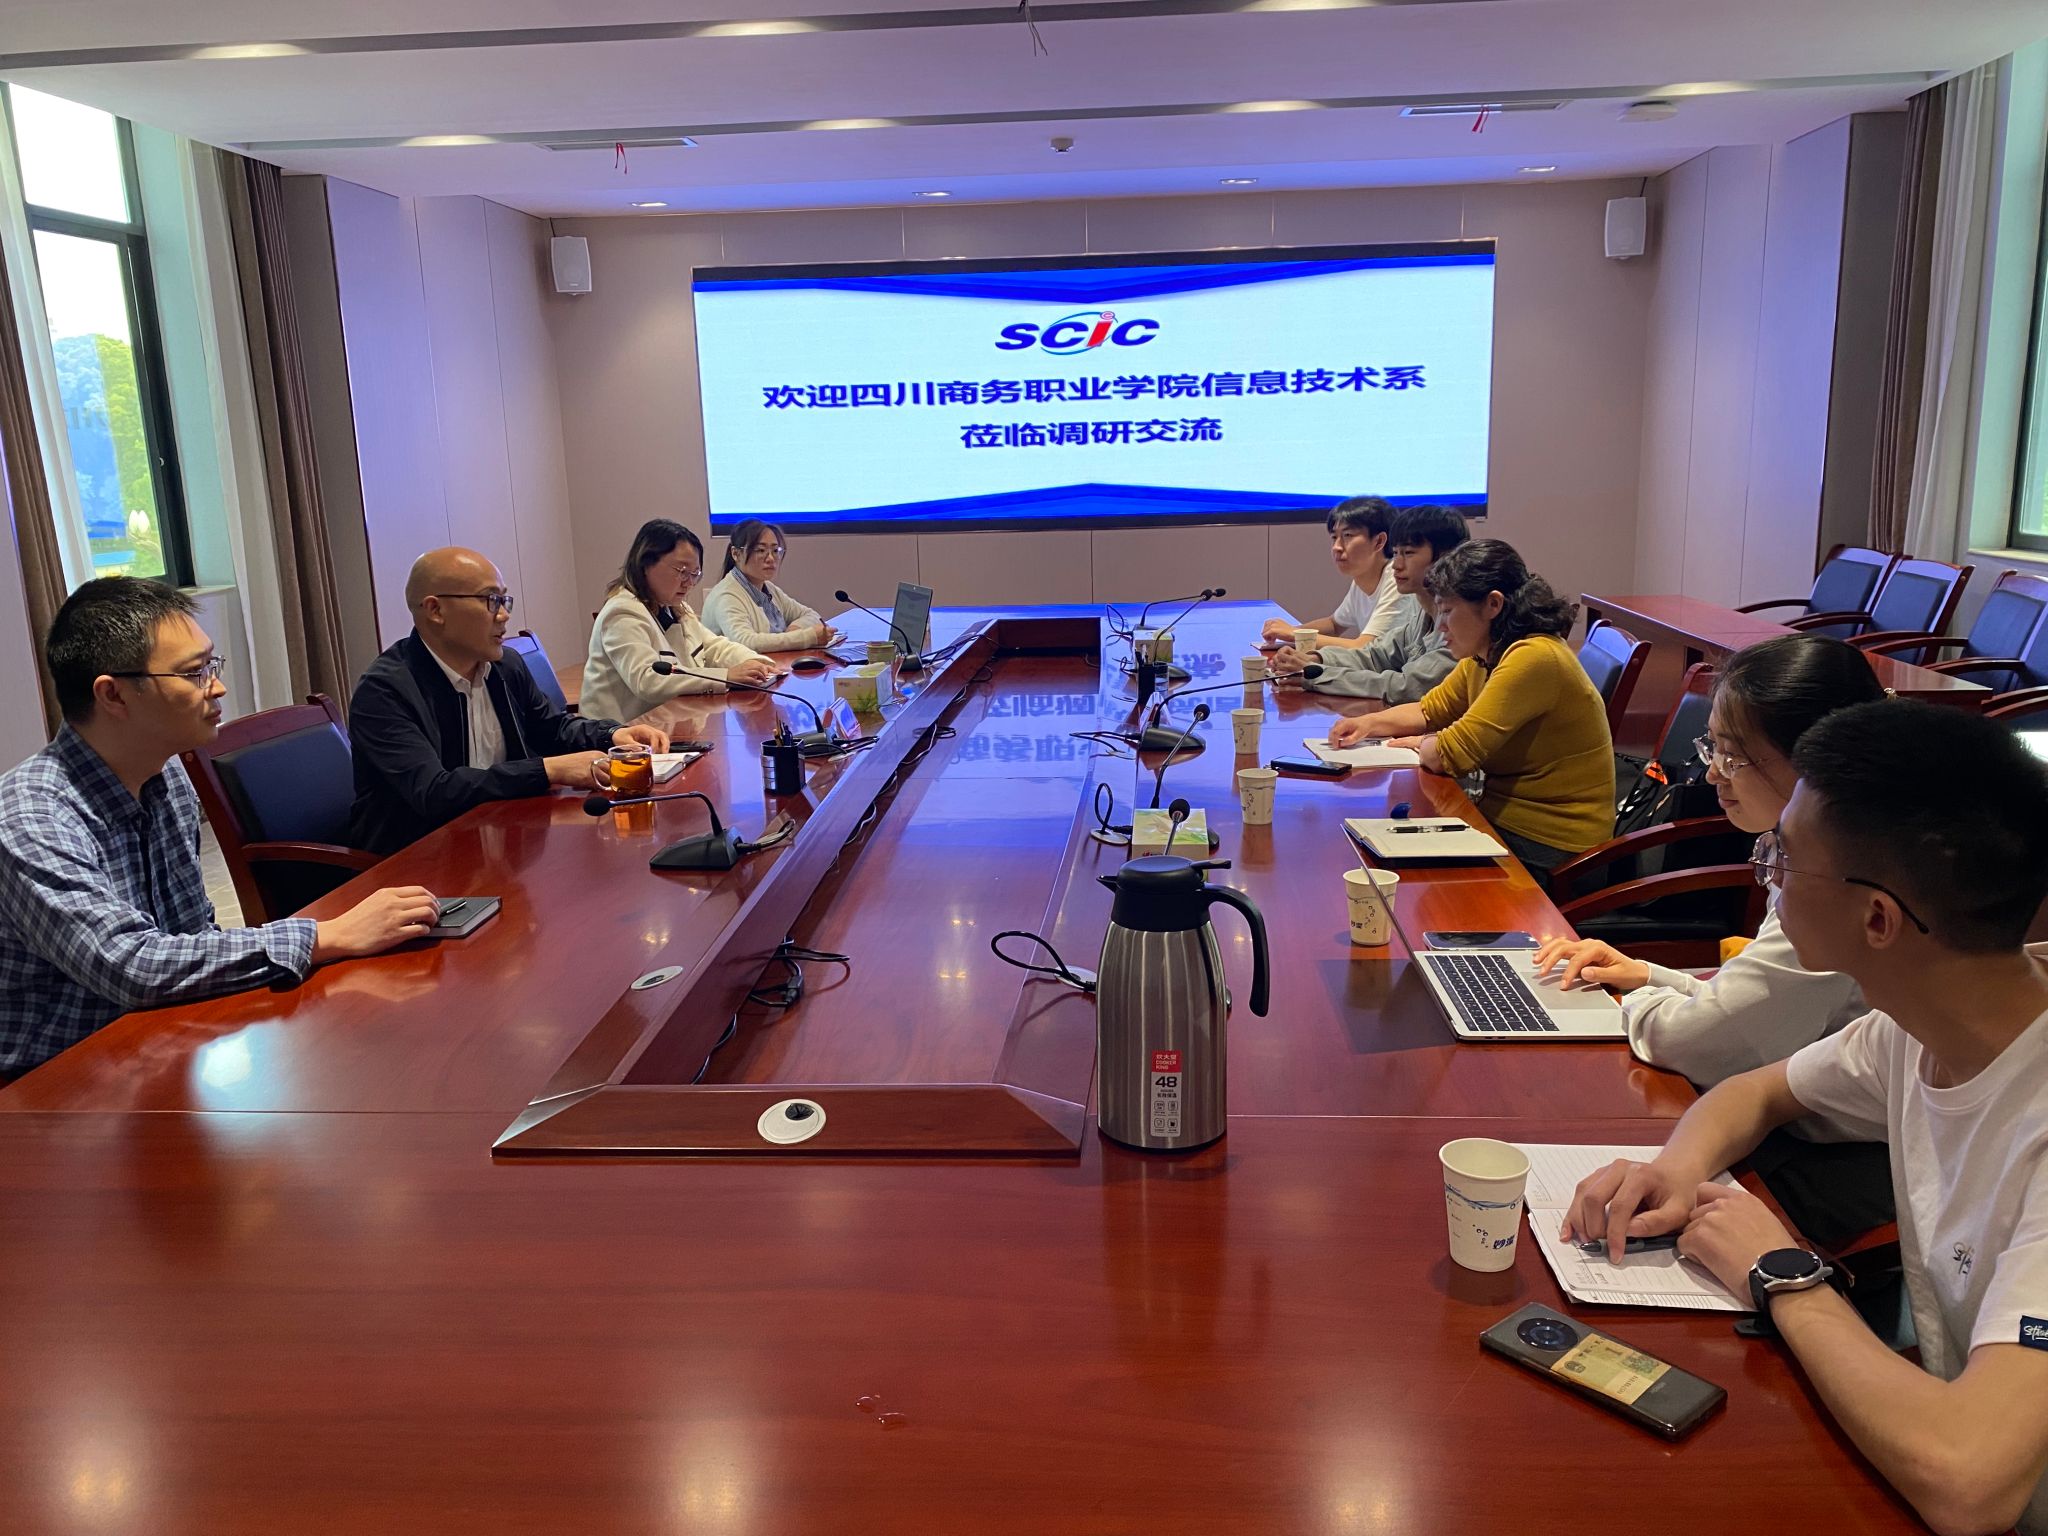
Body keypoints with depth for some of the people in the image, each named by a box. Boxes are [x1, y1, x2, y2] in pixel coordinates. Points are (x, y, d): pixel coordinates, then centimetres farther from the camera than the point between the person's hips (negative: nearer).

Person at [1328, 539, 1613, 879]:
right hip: (1505, 818, 8)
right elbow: (1430, 710, 21)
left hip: (1546, 847, -8)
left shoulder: (1534, 659, -23)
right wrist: (1370, 723, 3)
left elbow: (1451, 753, -26)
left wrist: (1421, 745, -3)